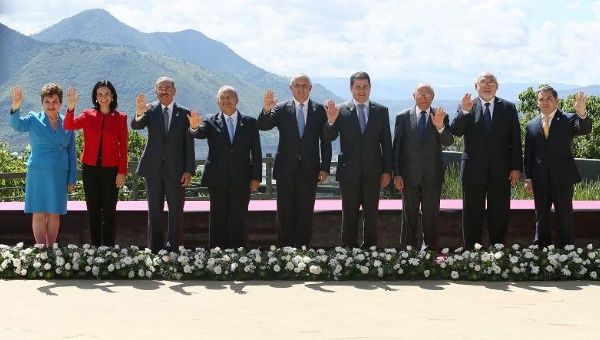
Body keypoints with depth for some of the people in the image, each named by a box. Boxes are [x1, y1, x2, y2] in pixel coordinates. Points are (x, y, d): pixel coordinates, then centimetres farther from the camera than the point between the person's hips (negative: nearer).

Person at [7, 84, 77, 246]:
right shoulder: (34, 120, 1)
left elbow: (71, 152, 11)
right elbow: (16, 124, -18)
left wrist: (72, 178, 8)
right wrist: (15, 107, -39)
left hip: (59, 174, 2)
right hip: (38, 173, -2)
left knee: (55, 214, 7)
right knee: (39, 213, -2)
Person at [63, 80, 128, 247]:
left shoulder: (120, 118, 0)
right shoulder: (88, 115, 3)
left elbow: (123, 147, 0)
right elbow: (69, 126, -13)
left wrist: (122, 172, -5)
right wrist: (70, 108, -31)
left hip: (111, 170, -2)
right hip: (90, 169, 2)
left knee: (109, 212, 2)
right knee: (93, 211, 8)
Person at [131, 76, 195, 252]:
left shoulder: (184, 113, 1)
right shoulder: (150, 110, 2)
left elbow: (189, 144, 0)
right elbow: (136, 126, -16)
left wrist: (189, 170, -6)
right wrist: (139, 114, -39)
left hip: (176, 170, 0)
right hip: (154, 168, 1)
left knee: (176, 211, 3)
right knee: (154, 211, 6)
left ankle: (173, 247, 9)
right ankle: (155, 249, 11)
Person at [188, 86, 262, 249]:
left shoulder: (250, 122, 6)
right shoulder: (211, 122, 5)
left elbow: (256, 152, 4)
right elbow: (200, 133, -16)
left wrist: (256, 177, -2)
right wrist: (194, 127, -40)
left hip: (241, 180, 0)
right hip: (217, 179, 0)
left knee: (239, 218, 4)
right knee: (218, 219, 4)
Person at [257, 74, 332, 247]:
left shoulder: (319, 110, 3)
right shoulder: (281, 109, 2)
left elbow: (326, 141, 4)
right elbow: (263, 126, -10)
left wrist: (325, 167, -2)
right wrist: (266, 110, -31)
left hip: (309, 170, 0)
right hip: (286, 169, 0)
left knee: (306, 213, 5)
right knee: (285, 213, 4)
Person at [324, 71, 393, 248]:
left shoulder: (381, 111, 5)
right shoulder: (341, 111, 0)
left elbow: (386, 143, 5)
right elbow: (330, 137, -6)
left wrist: (387, 171, 1)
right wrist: (331, 121, -27)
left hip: (373, 172, 1)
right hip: (349, 172, -1)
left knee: (371, 214, 7)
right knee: (349, 215, 5)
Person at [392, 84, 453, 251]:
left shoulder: (441, 117, 2)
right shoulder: (403, 117, 0)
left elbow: (448, 142, -9)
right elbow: (396, 147, 1)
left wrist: (440, 126, -28)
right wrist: (397, 174, -4)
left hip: (432, 175, 0)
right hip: (409, 174, 0)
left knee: (431, 215, 7)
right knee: (409, 214, 8)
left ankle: (430, 247, 17)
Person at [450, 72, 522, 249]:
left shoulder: (508, 108, 6)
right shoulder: (466, 106, 4)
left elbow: (515, 140, 4)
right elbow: (455, 131, -10)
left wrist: (516, 167, -3)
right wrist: (464, 111, -25)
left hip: (500, 171, 1)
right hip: (474, 170, 0)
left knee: (499, 216, 5)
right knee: (472, 216, 5)